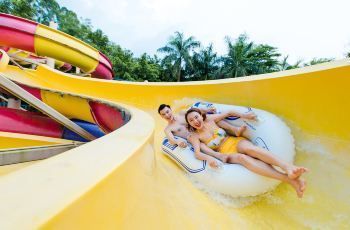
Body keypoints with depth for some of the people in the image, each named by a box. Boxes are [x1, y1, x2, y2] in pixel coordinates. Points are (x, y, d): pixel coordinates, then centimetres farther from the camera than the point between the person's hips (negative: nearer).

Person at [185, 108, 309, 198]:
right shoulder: (195, 136, 1)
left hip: (235, 142, 3)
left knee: (250, 148, -33)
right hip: (226, 153, -3)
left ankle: (288, 167, -51)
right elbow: (197, 153, -13)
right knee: (242, 158, -36)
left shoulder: (210, 119, 9)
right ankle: (288, 179, -51)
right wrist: (208, 158, -34)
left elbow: (229, 113, 19)